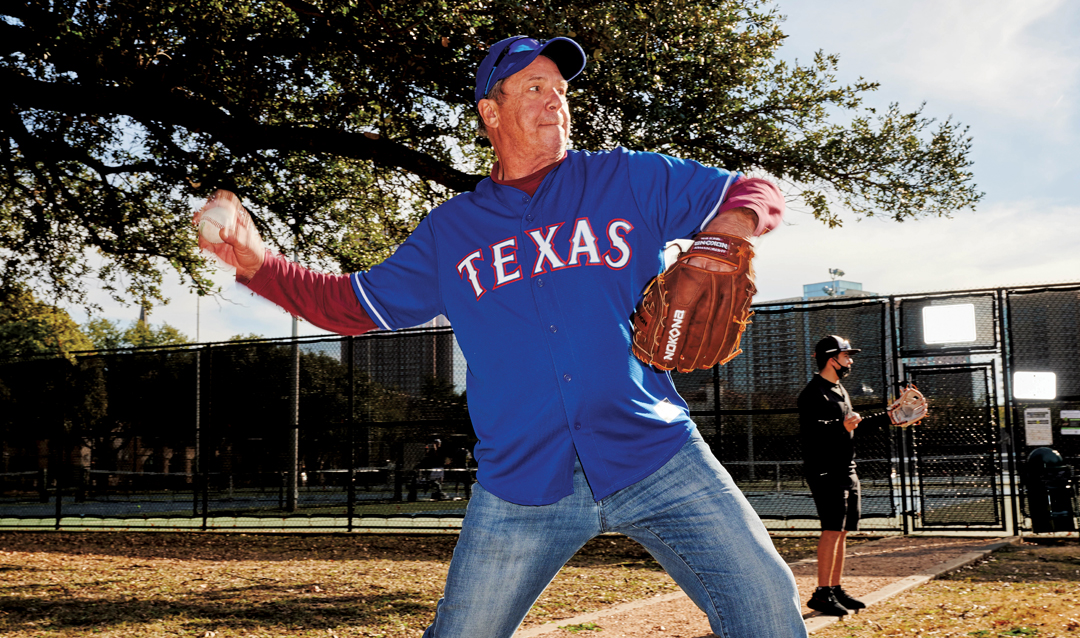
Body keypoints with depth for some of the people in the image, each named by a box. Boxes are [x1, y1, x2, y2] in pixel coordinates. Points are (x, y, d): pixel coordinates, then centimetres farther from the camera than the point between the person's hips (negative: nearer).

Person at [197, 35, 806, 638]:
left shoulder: (631, 178, 6)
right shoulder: (449, 232, 11)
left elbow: (757, 194, 6)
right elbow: (353, 304, 16)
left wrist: (723, 234, -17)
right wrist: (258, 262, 3)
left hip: (659, 461, 0)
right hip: (522, 488, 1)